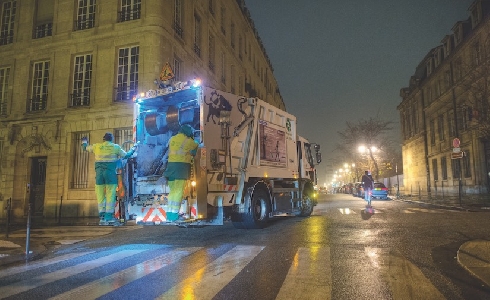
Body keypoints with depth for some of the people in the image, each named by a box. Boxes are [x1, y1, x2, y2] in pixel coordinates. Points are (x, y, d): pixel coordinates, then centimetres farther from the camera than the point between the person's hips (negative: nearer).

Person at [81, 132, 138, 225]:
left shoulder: (97, 146, 9)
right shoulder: (116, 147, 3)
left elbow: (85, 148, 26)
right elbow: (126, 155, 8)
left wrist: (84, 141, 48)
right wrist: (133, 148, 24)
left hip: (99, 173, 3)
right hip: (111, 174, -2)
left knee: (100, 196, 7)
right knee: (110, 196, -1)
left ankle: (102, 217, 7)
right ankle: (109, 217, -4)